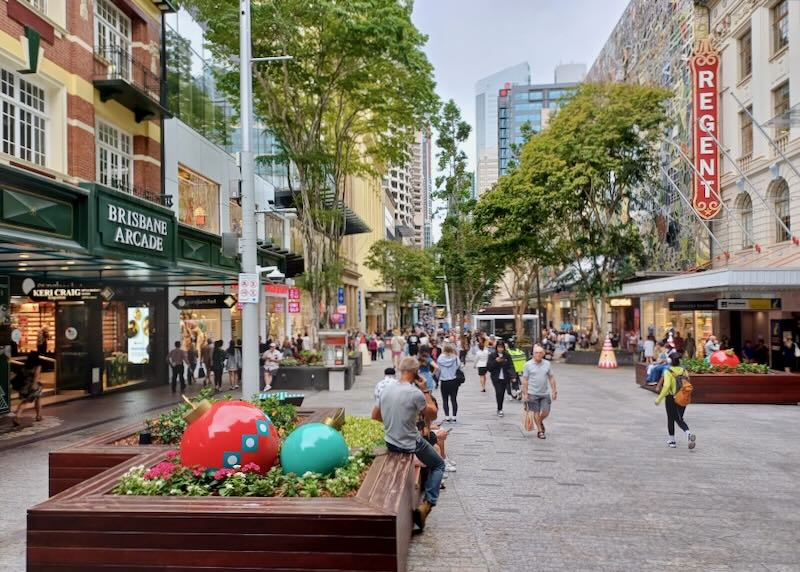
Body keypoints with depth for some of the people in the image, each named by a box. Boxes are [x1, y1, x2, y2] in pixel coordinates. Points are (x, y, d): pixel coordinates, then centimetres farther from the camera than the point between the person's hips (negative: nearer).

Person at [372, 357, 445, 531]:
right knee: (438, 465, 17)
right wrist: (425, 390, -5)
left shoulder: (386, 388, -3)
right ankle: (427, 503, 0)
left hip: (390, 443, 7)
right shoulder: (415, 393, -22)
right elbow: (432, 414, -7)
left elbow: (375, 415, 9)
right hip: (410, 444, -7)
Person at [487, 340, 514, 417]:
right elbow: (488, 367, -4)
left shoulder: (507, 356, 5)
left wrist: (512, 376, -11)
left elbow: (510, 367, 4)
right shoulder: (492, 356, 1)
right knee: (498, 392, -16)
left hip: (505, 378, 2)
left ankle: (500, 409, 23)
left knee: (502, 393, 7)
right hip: (496, 378, -2)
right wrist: (495, 361, -17)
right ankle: (500, 409, -8)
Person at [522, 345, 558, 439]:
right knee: (536, 412, 4)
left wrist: (554, 391, 5)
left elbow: (551, 378, 9)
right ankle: (540, 431, 18)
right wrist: (525, 394, -6)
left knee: (546, 412, 2)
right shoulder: (528, 365, -4)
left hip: (545, 393, 3)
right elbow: (525, 380, -3)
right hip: (533, 394, -3)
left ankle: (540, 422, 34)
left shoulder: (547, 364, 4)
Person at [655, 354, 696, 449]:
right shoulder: (684, 371, -1)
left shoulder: (668, 372, -13)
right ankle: (689, 433, -12)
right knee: (679, 419, 15)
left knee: (671, 419, 13)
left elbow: (666, 386, -22)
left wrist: (659, 399, -16)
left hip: (671, 398, -4)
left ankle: (671, 440, 21)